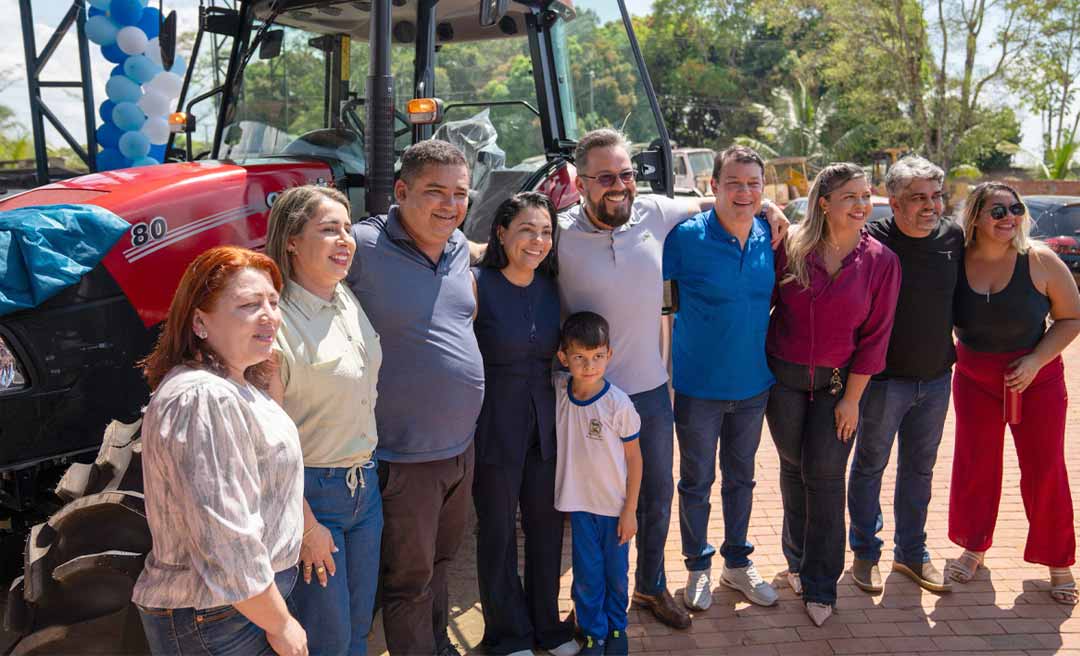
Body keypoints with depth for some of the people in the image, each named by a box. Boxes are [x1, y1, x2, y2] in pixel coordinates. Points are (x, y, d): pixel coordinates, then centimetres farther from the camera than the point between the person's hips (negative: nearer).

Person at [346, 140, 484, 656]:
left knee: (440, 558, 26)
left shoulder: (459, 248, 3)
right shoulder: (362, 248, -20)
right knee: (409, 578, 10)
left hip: (461, 443, 7)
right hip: (403, 456, -7)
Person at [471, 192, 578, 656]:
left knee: (547, 524, 15)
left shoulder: (551, 287, 4)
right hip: (495, 424, -5)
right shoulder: (477, 284, -13)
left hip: (545, 421, 5)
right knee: (498, 530, 9)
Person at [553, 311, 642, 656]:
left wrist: (630, 510, -6)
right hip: (579, 502, 2)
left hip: (616, 505, -2)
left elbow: (634, 458, -9)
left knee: (616, 573, 14)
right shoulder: (558, 388, -10)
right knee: (587, 577, 9)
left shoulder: (619, 404, -18)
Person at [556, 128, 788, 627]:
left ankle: (651, 586, 43)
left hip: (651, 387, 4)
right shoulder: (560, 234, -16)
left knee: (657, 495, 20)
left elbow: (705, 205, 15)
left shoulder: (655, 213, -4)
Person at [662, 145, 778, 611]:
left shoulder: (769, 237, -1)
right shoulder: (687, 237, -15)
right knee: (697, 481, 11)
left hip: (753, 384, 4)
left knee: (741, 477, 19)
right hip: (699, 385, -4)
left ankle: (737, 563, 37)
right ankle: (698, 566, 31)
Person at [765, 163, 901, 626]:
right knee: (794, 469, 13)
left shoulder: (881, 262, -7)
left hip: (838, 383, -1)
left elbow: (874, 337, -5)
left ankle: (820, 584, 16)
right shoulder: (792, 250, -6)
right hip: (784, 378, 1)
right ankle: (797, 559, 34)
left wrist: (852, 398, -6)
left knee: (824, 477, 1)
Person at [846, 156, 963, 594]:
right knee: (870, 464, 10)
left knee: (920, 468, 17)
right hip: (885, 377, -5)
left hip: (936, 377, 5)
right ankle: (865, 553, 26)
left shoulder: (953, 237, 0)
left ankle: (911, 552, 33)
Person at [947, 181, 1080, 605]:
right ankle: (975, 547, 28)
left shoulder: (1040, 261, -14)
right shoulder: (955, 263, -9)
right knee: (974, 463, 9)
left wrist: (1036, 361, -17)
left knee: (1045, 469, 3)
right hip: (974, 378, 2)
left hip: (1037, 378, -2)